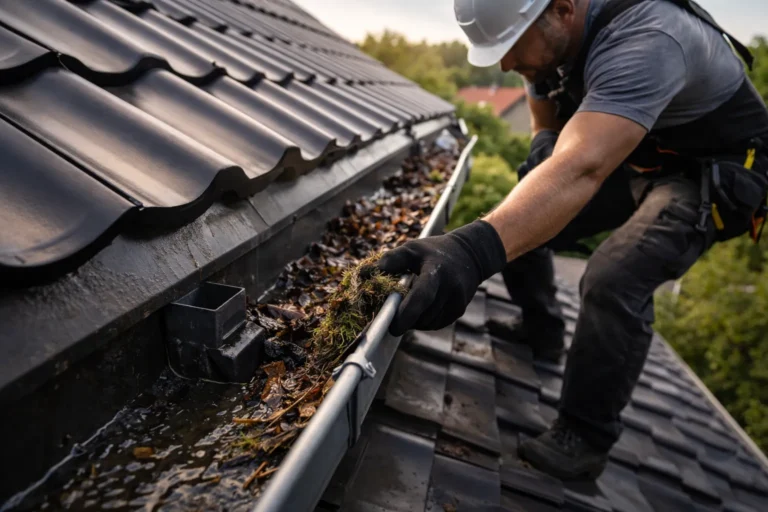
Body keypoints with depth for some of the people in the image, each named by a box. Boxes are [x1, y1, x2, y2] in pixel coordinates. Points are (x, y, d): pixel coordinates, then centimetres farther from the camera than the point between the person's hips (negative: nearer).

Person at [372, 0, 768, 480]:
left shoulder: (641, 42, -36)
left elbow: (581, 169, -53)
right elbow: (548, 116, 11)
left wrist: (474, 250, -65)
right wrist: (545, 145, -12)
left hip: (714, 171, -8)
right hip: (633, 156, 8)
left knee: (614, 281, -30)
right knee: (523, 219, -1)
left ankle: (585, 440, -11)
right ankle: (540, 331, 23)